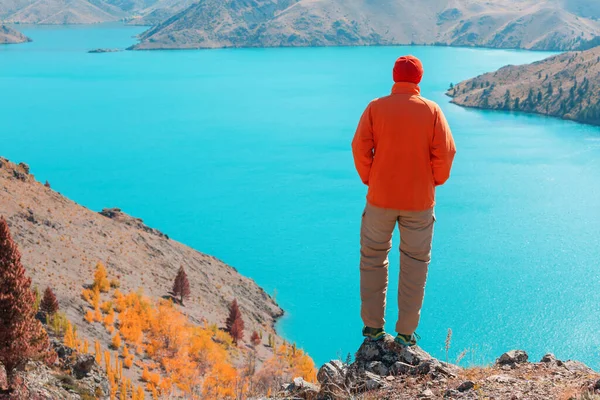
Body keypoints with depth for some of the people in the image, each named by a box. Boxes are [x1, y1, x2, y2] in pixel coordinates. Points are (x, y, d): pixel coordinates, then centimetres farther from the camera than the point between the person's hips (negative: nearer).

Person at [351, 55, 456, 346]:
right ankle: (406, 332, 14)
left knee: (373, 257, 15)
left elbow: (360, 147, -8)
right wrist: (435, 181, 8)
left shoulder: (376, 108, -4)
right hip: (420, 201, 0)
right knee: (415, 262, 11)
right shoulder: (431, 110, -3)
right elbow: (445, 152, -8)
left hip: (380, 198, 0)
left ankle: (373, 326, 18)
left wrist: (369, 180, 6)